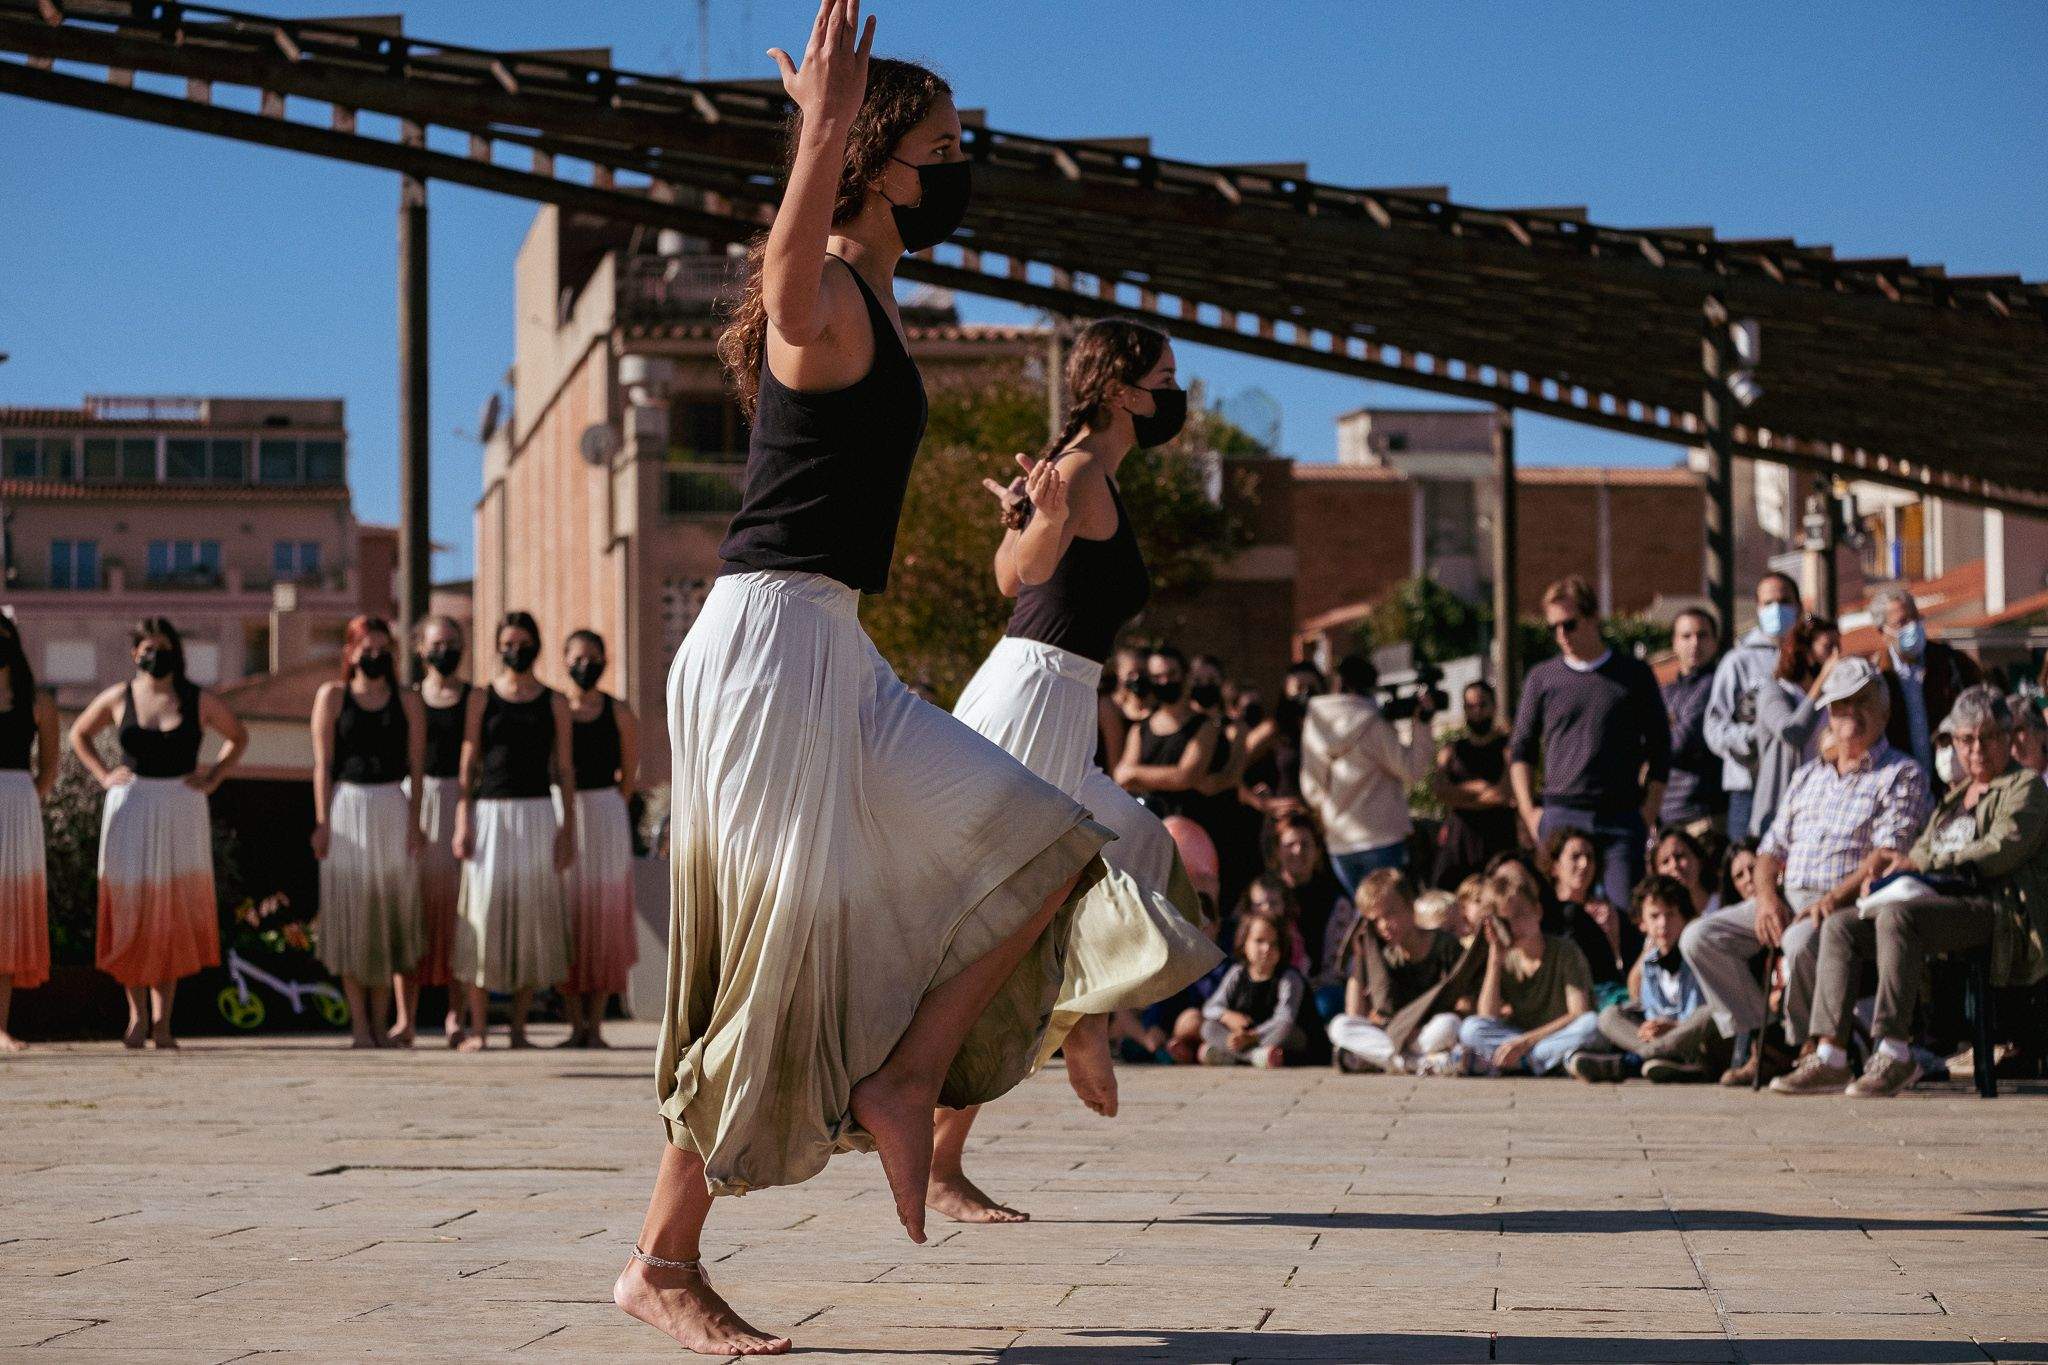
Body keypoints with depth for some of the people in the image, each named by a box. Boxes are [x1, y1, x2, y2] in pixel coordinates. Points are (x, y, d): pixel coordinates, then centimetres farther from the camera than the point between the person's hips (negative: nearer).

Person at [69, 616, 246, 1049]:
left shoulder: (199, 700, 1)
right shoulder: (118, 698, 3)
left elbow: (238, 736, 16)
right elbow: (79, 733, 19)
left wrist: (213, 777, 4)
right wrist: (103, 775, 6)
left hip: (182, 811, 0)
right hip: (130, 809, 0)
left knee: (173, 912, -1)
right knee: (130, 907, -3)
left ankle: (162, 1019, 3)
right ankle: (137, 1013, 7)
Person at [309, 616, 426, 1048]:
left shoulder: (407, 702, 8)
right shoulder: (332, 696, 3)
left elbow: (416, 766, 4)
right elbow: (323, 763, -1)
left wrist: (414, 821, -6)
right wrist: (322, 822, -8)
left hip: (394, 808, 2)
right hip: (347, 806, -2)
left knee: (389, 913, 3)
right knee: (351, 915, -1)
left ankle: (381, 1021, 10)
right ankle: (359, 1025, 1)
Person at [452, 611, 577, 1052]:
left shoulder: (554, 702, 8)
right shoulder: (481, 698, 6)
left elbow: (565, 769, 6)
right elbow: (468, 764, 4)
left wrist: (568, 829, -2)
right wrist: (462, 823, -6)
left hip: (538, 816, 1)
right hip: (490, 816, -1)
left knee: (532, 918, 0)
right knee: (483, 914, -8)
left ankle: (519, 1028, 7)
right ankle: (477, 1029, -6)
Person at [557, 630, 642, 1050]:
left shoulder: (619, 714, 4)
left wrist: (604, 815, 9)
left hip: (606, 815, 0)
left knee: (603, 919, -1)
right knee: (566, 919, -1)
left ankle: (596, 1026, 2)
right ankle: (575, 1026, 4)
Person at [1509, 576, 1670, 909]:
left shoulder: (1634, 674, 8)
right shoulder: (1542, 678, 9)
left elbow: (1659, 747, 10)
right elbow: (1521, 750, 14)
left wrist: (1649, 810, 1)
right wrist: (1529, 811, 3)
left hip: (1622, 818, -1)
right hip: (1561, 816, 1)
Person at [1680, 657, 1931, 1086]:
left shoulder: (1902, 775, 2)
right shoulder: (1807, 776, 23)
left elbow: (1886, 856, -11)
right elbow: (1771, 849, 18)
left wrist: (1833, 899, -24)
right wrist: (1767, 897, -3)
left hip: (1850, 903, -7)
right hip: (1787, 898, 7)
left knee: (1801, 942, -38)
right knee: (1700, 936, -12)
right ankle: (1762, 1045, -13)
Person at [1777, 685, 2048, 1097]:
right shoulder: (1957, 794, 29)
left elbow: (2003, 849, -12)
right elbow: (1923, 849, 26)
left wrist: (1920, 863, -14)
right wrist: (1888, 865, 1)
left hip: (1999, 912, -8)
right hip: (1944, 904, 8)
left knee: (1896, 915, -34)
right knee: (1840, 924, -11)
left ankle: (1894, 1054, -37)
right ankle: (1830, 1057, -22)